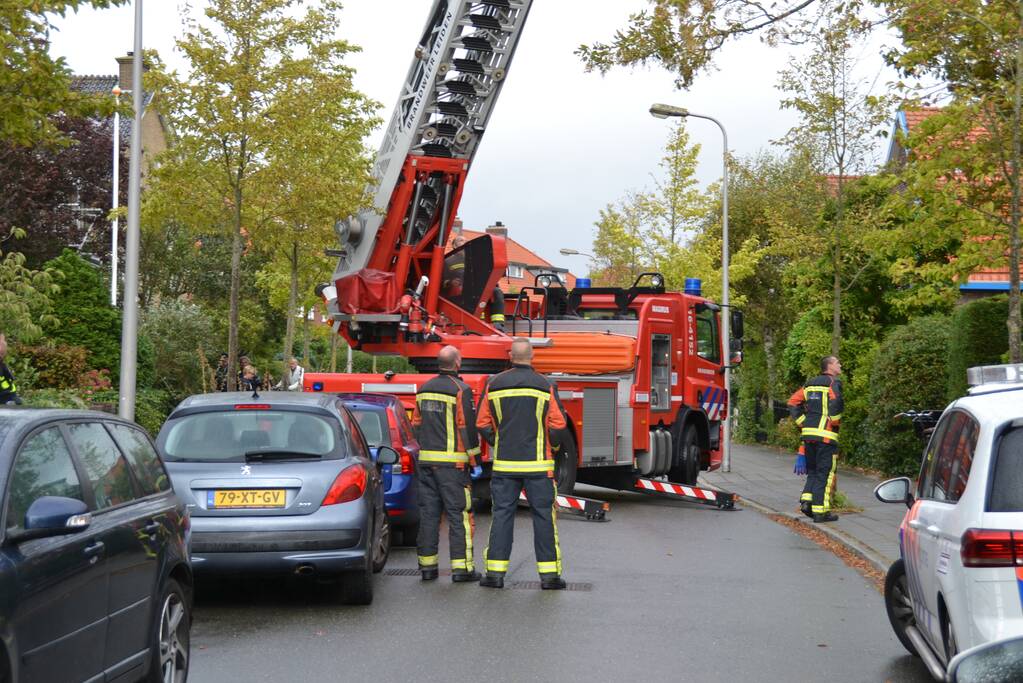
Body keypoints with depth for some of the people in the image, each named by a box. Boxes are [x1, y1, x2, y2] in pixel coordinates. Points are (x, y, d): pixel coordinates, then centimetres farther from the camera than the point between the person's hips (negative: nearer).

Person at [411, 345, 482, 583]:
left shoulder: (424, 389, 11)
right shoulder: (460, 390, -10)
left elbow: (416, 425, 15)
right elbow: (468, 428, -12)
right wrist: (474, 461, -7)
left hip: (426, 460, 6)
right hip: (452, 462, -6)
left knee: (428, 512, 9)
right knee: (459, 514, -3)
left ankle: (427, 565, 12)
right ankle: (461, 567, -5)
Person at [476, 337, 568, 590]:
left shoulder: (494, 385, 1)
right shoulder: (545, 386, -5)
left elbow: (483, 425, 4)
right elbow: (558, 425, -5)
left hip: (504, 463, 2)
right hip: (538, 464, -2)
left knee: (502, 514, 7)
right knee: (544, 516, 3)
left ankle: (495, 572, 5)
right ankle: (549, 574, 3)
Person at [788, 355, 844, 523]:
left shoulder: (810, 383, 17)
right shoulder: (833, 382, -4)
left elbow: (793, 402, 13)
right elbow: (836, 401, -23)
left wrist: (802, 422, 12)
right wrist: (835, 420, -9)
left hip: (808, 433, 7)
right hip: (826, 435, -6)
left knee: (812, 471, 18)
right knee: (825, 473, -2)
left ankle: (806, 501, 4)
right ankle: (820, 511, -2)